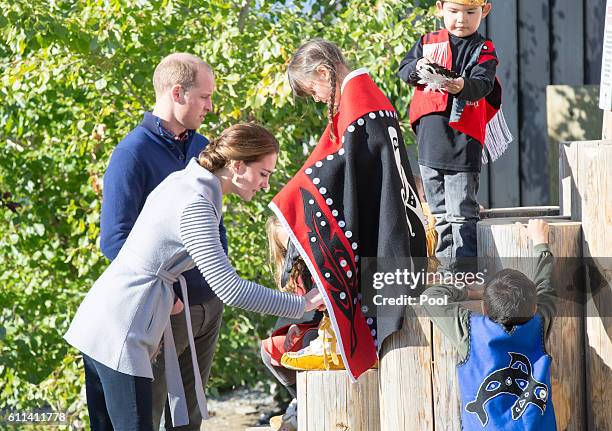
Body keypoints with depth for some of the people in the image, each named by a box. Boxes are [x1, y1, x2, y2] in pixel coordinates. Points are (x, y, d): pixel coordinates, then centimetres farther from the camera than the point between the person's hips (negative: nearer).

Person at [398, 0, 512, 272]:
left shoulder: (483, 50, 0)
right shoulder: (428, 43, 12)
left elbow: (482, 83, -15)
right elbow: (403, 70, 7)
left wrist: (463, 85, -37)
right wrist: (418, 68, -16)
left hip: (464, 142, -4)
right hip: (430, 140, 5)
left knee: (461, 212, -8)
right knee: (439, 211, 14)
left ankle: (464, 268, -6)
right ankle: (445, 265, 23)